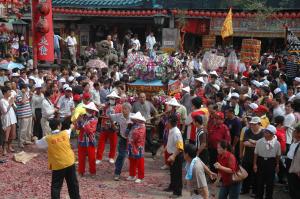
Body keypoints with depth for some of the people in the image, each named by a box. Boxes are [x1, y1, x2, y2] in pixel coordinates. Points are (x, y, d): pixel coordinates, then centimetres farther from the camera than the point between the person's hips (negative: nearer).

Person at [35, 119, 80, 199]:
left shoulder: (47, 139, -9)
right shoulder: (65, 133, -5)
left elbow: (38, 144, 9)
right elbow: (70, 130, 19)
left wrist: (35, 140, 33)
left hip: (57, 166, -2)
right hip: (69, 163, 2)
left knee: (56, 186, 8)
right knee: (73, 184, 17)